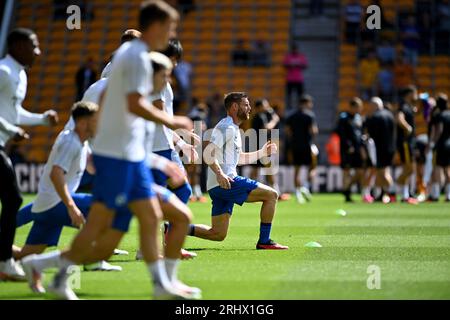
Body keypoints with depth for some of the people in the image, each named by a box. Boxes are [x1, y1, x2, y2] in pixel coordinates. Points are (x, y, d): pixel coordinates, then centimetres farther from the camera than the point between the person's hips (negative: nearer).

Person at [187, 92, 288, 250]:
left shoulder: (233, 129, 23)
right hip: (224, 182, -10)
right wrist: (219, 174, -32)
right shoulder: (227, 127, -9)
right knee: (271, 194, -8)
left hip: (224, 183, 10)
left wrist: (262, 153, 26)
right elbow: (208, 154, -20)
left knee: (218, 234, 9)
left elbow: (238, 158, 33)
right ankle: (264, 241, -6)